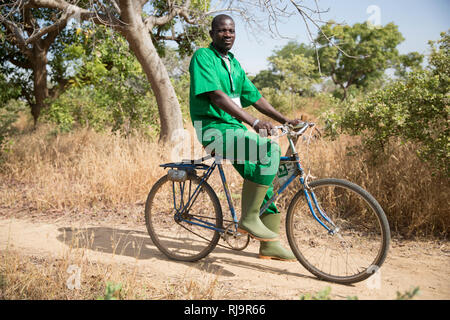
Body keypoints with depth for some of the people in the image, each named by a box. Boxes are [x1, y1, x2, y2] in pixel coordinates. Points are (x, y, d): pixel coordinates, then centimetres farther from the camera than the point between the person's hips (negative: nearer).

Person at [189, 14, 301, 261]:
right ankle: (248, 219, -20)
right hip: (213, 128, -8)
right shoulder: (203, 56, -6)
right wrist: (254, 122, -30)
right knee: (269, 149, -28)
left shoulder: (234, 63, 19)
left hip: (235, 128, 8)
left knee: (266, 177, 3)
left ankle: (269, 245, 14)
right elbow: (217, 96, -21)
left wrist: (285, 120, 9)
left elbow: (254, 97, 19)